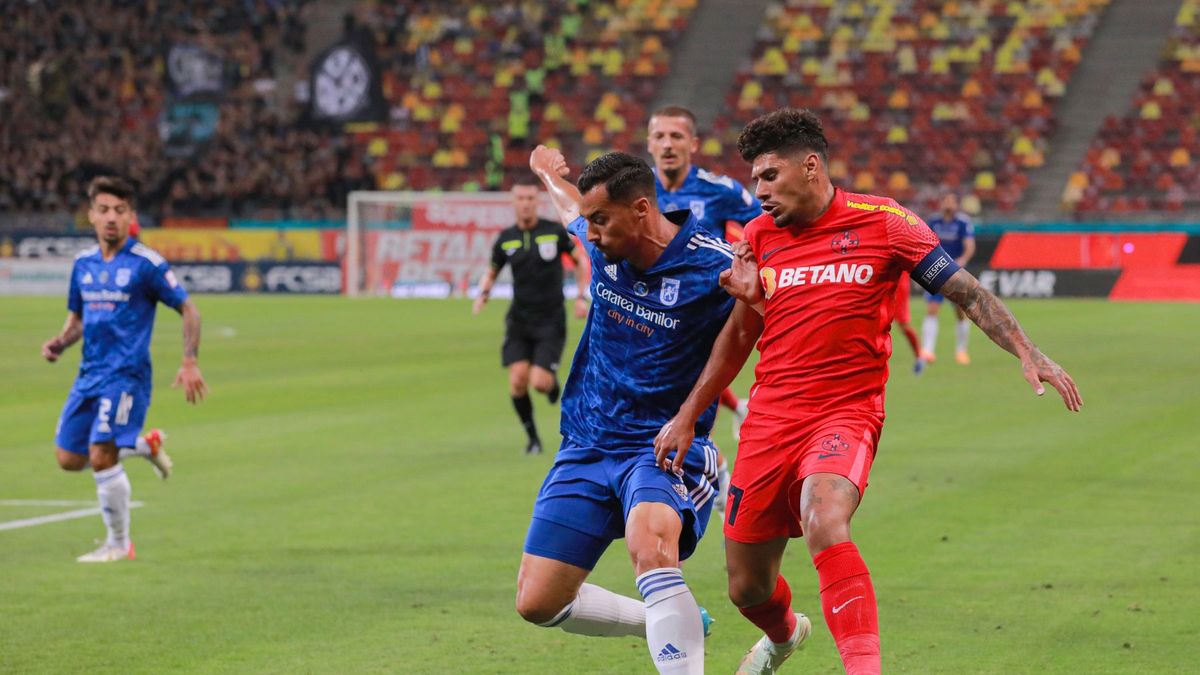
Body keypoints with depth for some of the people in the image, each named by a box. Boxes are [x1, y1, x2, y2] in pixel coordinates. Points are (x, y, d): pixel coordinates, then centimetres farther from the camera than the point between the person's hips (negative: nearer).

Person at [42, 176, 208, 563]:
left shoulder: (146, 264, -8)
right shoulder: (83, 264, 11)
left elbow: (188, 310, -3)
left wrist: (189, 364, -11)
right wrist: (60, 343, 2)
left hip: (126, 375, -7)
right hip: (89, 374, 7)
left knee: (100, 457, -17)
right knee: (69, 459, 6)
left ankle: (119, 544, 0)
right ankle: (144, 447, 31)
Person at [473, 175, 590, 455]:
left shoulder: (555, 232, -5)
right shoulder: (505, 240, 2)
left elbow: (581, 261, 8)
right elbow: (491, 273, 16)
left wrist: (581, 297, -2)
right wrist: (483, 293, -6)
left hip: (551, 320, -2)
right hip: (519, 320, 2)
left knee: (539, 382, -14)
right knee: (518, 381, -13)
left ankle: (553, 384, 26)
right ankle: (533, 438, 7)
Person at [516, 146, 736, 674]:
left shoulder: (715, 269, -19)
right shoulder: (604, 243, -2)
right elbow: (570, 207, 23)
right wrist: (549, 172, 44)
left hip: (666, 447, -6)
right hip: (588, 446, 6)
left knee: (648, 545, -39)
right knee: (537, 604, 5)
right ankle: (675, 625, 25)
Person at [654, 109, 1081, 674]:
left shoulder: (883, 222, -3)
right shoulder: (758, 236, 8)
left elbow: (966, 291, -1)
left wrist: (1028, 354, -13)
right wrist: (688, 416, 20)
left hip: (846, 412, -4)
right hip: (770, 417, 4)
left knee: (824, 521, -36)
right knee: (746, 589, 10)